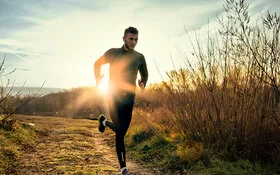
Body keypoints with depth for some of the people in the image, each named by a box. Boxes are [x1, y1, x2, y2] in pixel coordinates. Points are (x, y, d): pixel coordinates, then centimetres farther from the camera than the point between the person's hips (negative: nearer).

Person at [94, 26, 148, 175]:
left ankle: (104, 122, 43)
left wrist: (143, 83, -4)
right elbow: (97, 64, 10)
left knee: (122, 131, 11)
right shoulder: (113, 53, -5)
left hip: (129, 98, 4)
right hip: (114, 97, -3)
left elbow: (144, 74, 16)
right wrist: (98, 80, 0)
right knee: (120, 131, -9)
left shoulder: (139, 57, 2)